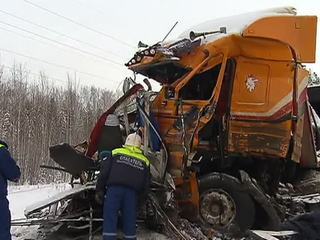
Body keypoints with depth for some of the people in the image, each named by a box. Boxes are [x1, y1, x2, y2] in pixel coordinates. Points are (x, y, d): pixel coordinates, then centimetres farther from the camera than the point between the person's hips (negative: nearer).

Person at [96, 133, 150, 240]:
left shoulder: (116, 153, 11)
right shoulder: (144, 161, 18)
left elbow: (104, 173, 5)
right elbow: (146, 184, 17)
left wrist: (99, 190, 10)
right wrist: (141, 196, 27)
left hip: (114, 188, -2)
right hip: (132, 192, 2)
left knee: (110, 219, -2)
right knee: (130, 220, 9)